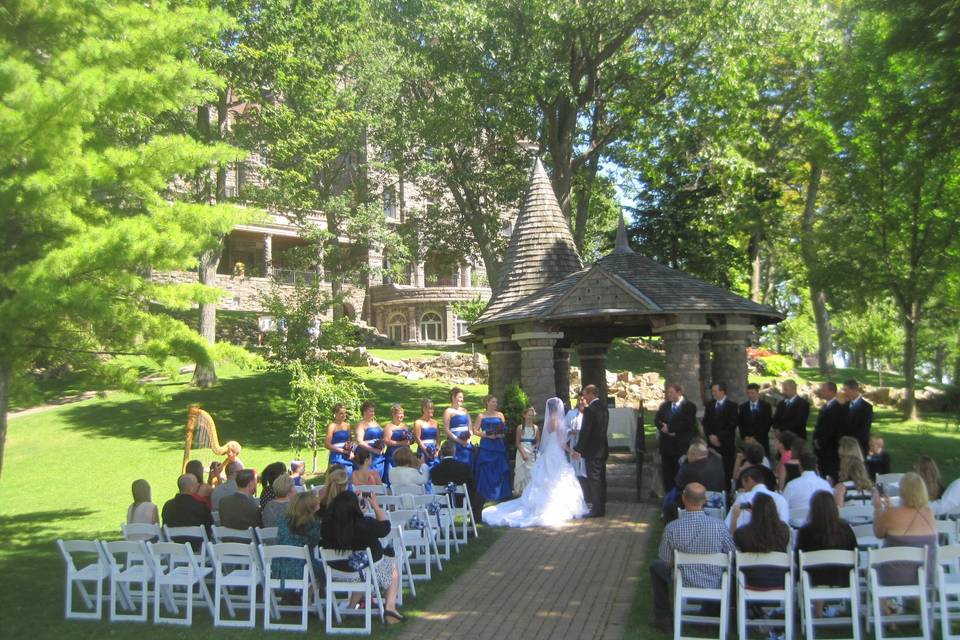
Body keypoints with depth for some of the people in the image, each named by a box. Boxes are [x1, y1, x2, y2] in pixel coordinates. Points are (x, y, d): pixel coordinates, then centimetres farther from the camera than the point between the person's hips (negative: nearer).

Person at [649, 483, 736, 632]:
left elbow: (666, 561, -9)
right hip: (715, 586, 2)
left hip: (684, 585, -2)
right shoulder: (719, 526, -20)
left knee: (655, 566, 27)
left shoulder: (672, 528, -23)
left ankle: (663, 618, 29)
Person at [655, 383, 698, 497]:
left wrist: (669, 427, -15)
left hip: (681, 446, -5)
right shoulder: (665, 405, 12)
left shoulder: (689, 406, -5)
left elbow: (687, 424, -17)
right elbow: (657, 420, 5)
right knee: (667, 474, 7)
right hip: (666, 445, 5)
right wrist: (665, 430, -14)